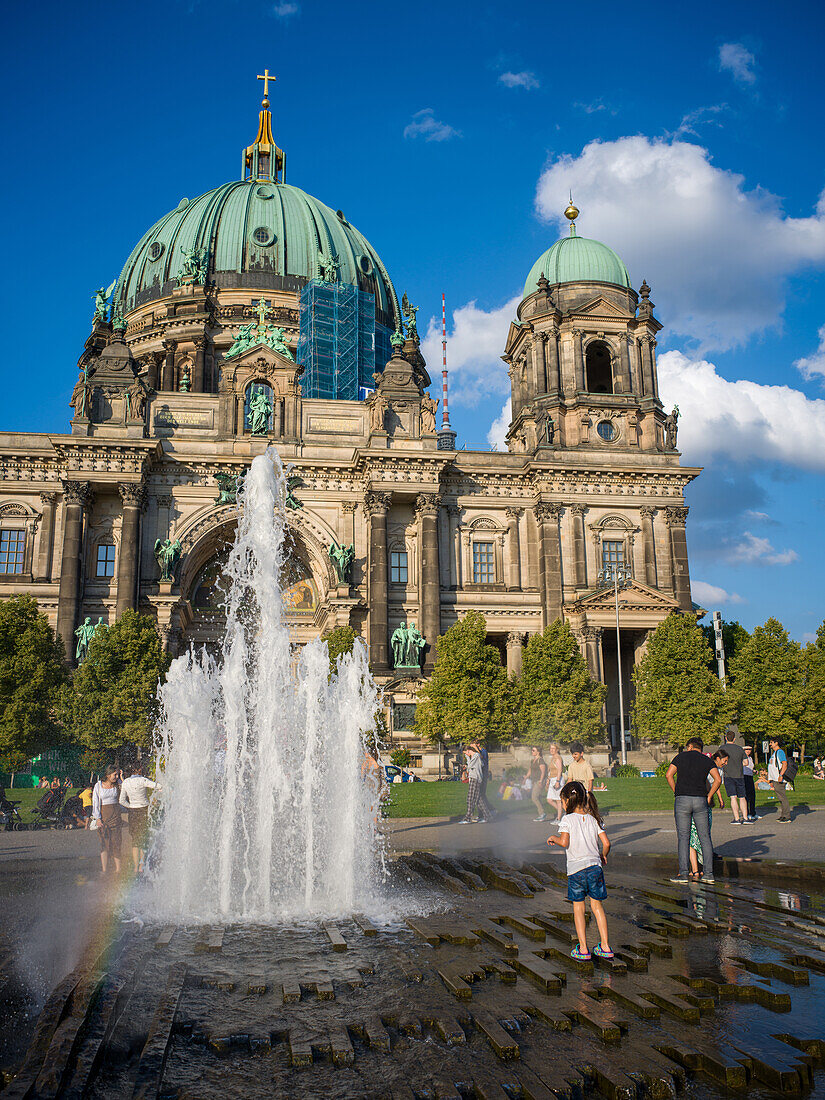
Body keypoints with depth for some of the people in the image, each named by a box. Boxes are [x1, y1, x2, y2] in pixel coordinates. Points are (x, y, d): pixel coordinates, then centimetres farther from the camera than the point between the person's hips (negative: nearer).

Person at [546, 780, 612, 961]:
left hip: (575, 869, -3)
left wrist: (553, 838, 0)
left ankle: (583, 950, 7)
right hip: (595, 866, 3)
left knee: (578, 908, 7)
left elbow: (564, 842, -20)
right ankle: (605, 947, 14)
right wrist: (603, 856, 19)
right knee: (597, 906, 14)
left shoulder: (567, 820, -6)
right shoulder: (594, 819, 5)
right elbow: (606, 843, 0)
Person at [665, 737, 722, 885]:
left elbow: (669, 775, 0)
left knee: (683, 837, 0)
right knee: (705, 837, 8)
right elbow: (718, 779, -3)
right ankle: (709, 873, 6)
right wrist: (709, 797, 6)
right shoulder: (707, 761, 12)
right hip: (700, 800, 1)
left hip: (682, 799, -1)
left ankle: (683, 873, -4)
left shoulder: (681, 756, 10)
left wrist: (676, 792, 9)